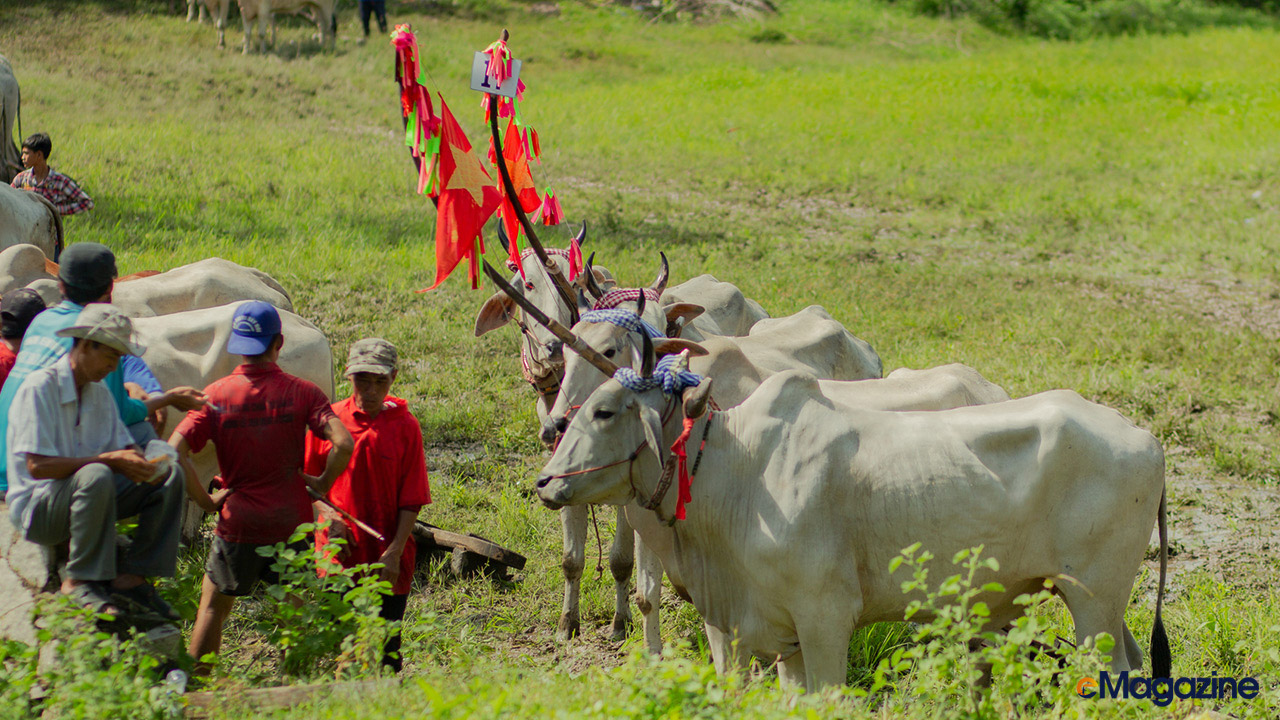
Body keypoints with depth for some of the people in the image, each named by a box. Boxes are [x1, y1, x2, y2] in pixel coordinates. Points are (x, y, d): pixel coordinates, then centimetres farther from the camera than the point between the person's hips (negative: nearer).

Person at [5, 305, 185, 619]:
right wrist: (109, 459, -25)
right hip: (36, 508, -8)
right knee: (96, 476, -39)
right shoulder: (39, 389, -15)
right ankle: (79, 581, -27)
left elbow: (125, 447, 10)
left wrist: (140, 463, -16)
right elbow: (37, 466, -22)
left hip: (85, 497, 8)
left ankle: (132, 576, -11)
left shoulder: (100, 394, 12)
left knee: (169, 476, -6)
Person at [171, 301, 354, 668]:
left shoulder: (216, 395, -6)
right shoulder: (302, 392, -7)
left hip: (237, 523, 0)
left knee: (213, 607, 15)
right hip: (291, 521, 0)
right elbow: (343, 444, -20)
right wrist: (322, 482, -4)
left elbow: (175, 450, -15)